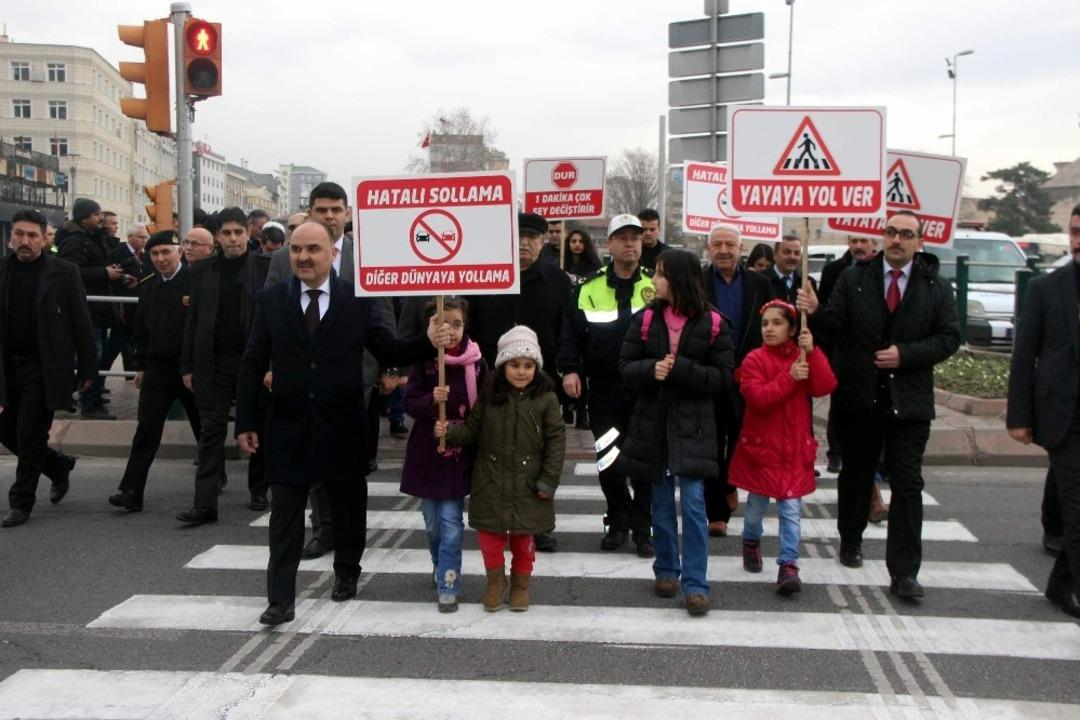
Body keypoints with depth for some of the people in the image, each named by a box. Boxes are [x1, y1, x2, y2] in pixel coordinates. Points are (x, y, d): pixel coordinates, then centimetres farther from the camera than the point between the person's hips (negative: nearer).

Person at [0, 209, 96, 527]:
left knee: (30, 433, -3)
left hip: (44, 367, -4)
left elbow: (81, 323, -3)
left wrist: (87, 368, -4)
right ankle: (59, 466, 34)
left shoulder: (63, 272, -4)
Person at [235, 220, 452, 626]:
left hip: (343, 428, 0)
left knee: (348, 507, 16)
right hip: (288, 427, 0)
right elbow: (252, 364, 2)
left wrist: (429, 343, -17)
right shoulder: (270, 300, 1)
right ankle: (281, 599, 11)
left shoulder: (357, 300, -3)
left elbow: (390, 351, 1)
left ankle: (347, 574, 39)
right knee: (285, 516, 4)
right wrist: (246, 421, -3)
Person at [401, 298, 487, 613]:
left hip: (460, 454, -1)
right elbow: (410, 403, -7)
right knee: (432, 523, 14)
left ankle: (448, 585, 4)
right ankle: (440, 567, 38)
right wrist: (432, 400, -27)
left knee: (451, 523, -4)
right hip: (426, 452, 1)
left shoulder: (476, 363, -6)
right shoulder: (423, 360, -6)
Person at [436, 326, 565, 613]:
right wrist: (449, 432, -19)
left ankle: (521, 583, 32)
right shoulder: (489, 395, -2)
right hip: (491, 480, 1)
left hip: (528, 482, -1)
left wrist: (549, 479, -10)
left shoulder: (545, 398, -8)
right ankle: (496, 580, 28)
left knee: (523, 536, 12)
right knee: (489, 534, 5)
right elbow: (472, 429, 1)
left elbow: (556, 440, -7)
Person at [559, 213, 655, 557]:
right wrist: (569, 369, -10)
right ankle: (618, 521, 26)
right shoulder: (589, 289, 3)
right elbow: (570, 333, 3)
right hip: (604, 391, 1)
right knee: (608, 462, 7)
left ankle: (642, 528, 17)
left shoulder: (657, 286, 3)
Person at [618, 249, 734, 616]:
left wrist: (681, 369, -19)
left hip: (692, 423, -3)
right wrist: (650, 369, -20)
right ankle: (666, 570, 28)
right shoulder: (645, 319, 0)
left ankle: (695, 583, 1)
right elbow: (625, 367, 1)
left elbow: (723, 376, -7)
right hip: (652, 420, 3)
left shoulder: (711, 323, -6)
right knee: (661, 502, 13)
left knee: (693, 502, -6)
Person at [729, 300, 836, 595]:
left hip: (795, 447, 2)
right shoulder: (754, 360, -8)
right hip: (761, 445, -1)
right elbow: (758, 397, -20)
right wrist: (789, 378, -25)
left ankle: (788, 566, 0)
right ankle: (751, 543, 40)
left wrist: (812, 353, -19)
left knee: (791, 509, -3)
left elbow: (825, 387, -12)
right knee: (757, 504, 14)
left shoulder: (803, 358, 3)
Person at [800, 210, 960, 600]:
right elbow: (835, 327, -4)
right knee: (856, 475, 16)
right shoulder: (853, 278, 2)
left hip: (909, 402, -1)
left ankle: (903, 573, 0)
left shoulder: (937, 288, 2)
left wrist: (905, 354, -15)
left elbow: (949, 338, -2)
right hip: (858, 397, 1)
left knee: (907, 486, -3)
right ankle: (850, 540, 37)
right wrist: (816, 313, -25)